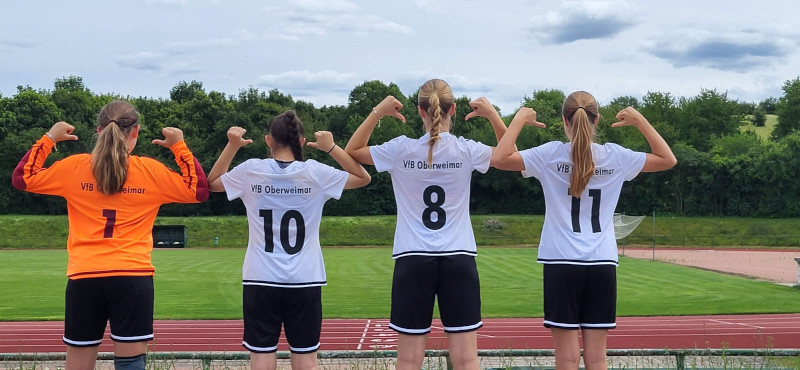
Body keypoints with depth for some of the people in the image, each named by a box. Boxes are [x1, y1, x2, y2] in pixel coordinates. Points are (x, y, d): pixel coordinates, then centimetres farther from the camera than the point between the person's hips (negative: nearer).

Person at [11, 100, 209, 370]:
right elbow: (198, 190, 8)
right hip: (133, 277, -1)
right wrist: (179, 145, 12)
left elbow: (22, 178, 14)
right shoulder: (151, 170, -1)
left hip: (84, 277, 2)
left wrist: (48, 138, 19)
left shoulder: (74, 167, 2)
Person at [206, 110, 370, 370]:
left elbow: (212, 183, 18)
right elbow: (363, 177, 10)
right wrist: (331, 147, 7)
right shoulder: (315, 172, -5)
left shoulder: (250, 170, -2)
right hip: (304, 280, 0)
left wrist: (232, 146, 14)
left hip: (261, 280, 1)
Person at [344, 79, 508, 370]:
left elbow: (352, 151, 13)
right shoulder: (466, 150, -3)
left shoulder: (401, 150, -6)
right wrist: (492, 114, 10)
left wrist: (377, 112, 7)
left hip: (413, 260, 0)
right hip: (458, 258, 0)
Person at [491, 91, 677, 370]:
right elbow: (667, 160, 14)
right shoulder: (615, 156, 2)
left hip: (562, 263, -2)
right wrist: (640, 121, 13)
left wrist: (519, 119, 0)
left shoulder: (551, 154, -5)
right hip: (602, 263, 2)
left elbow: (500, 158, -10)